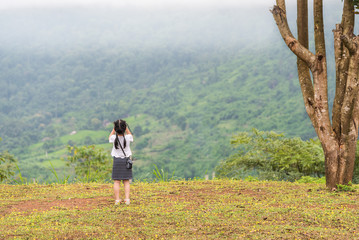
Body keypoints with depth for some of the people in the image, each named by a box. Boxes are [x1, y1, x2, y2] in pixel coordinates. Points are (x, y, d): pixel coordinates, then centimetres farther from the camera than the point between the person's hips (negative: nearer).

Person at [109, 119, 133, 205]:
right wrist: (126, 128, 10)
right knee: (126, 181, 5)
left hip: (117, 161, -1)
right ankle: (127, 199, -1)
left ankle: (117, 200, -1)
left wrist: (114, 129, 10)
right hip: (126, 160, 1)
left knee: (116, 181, 2)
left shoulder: (114, 138, -10)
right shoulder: (127, 137, -9)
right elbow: (131, 136, 17)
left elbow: (109, 138, 16)